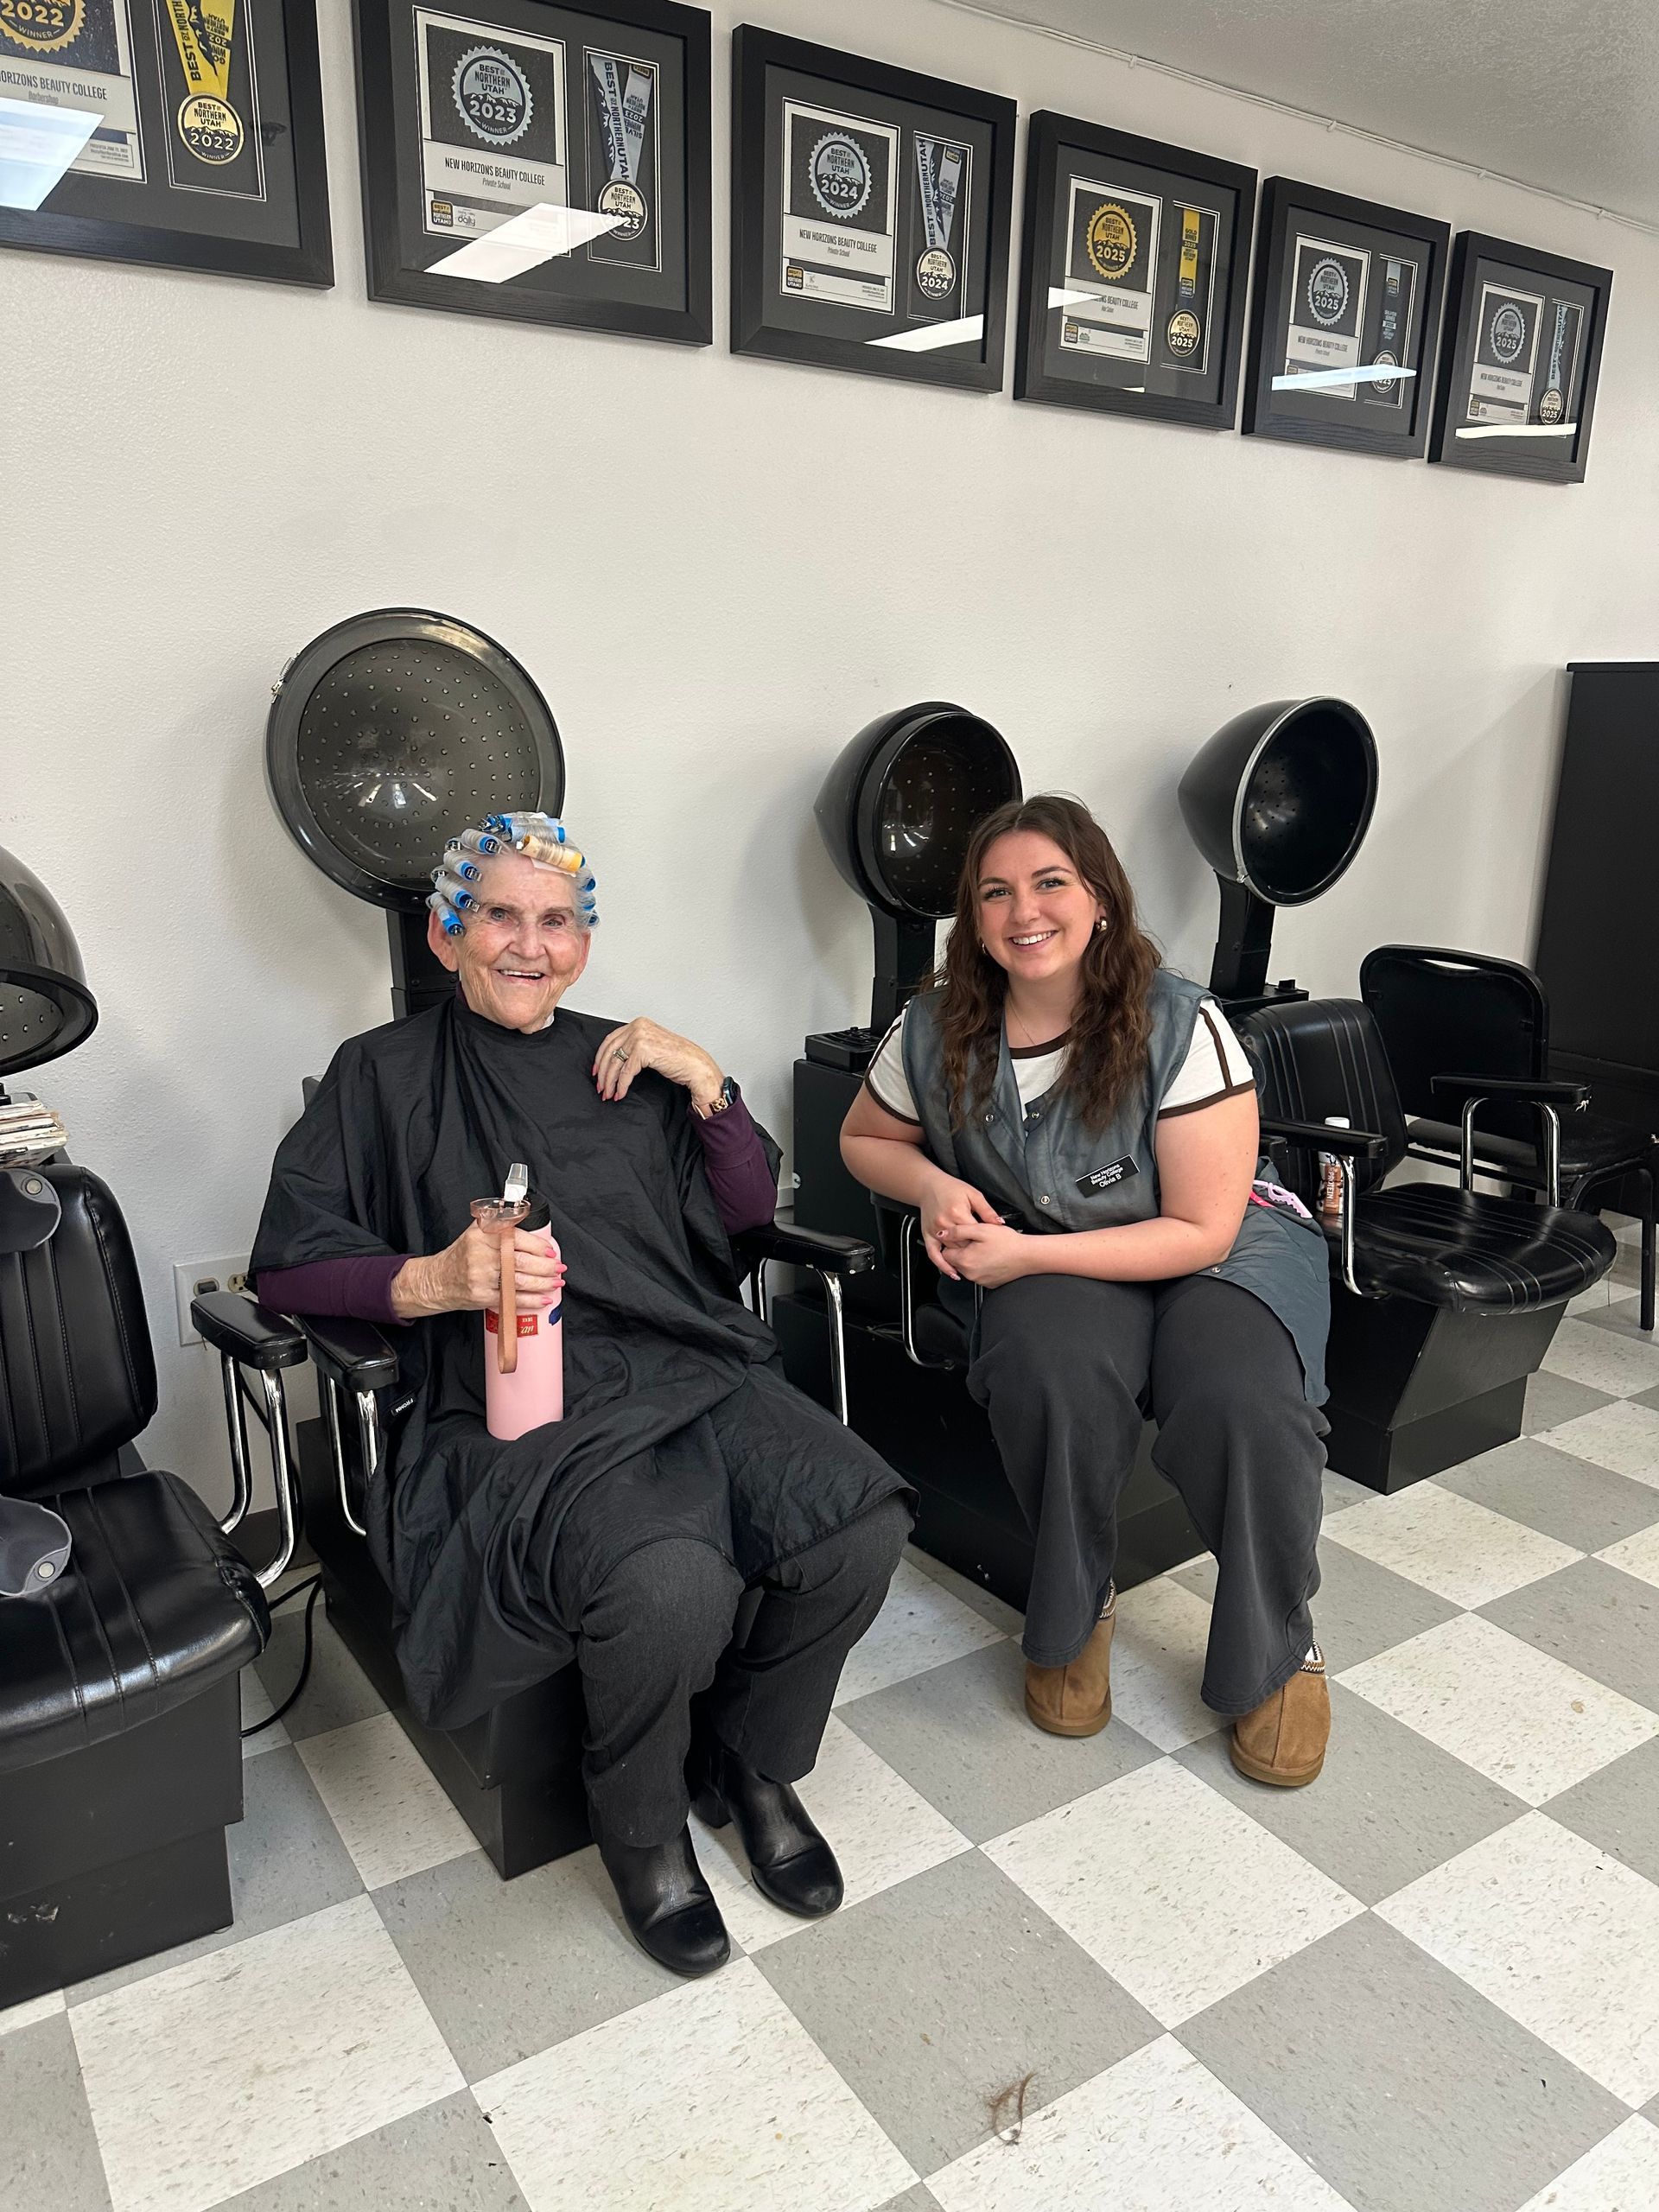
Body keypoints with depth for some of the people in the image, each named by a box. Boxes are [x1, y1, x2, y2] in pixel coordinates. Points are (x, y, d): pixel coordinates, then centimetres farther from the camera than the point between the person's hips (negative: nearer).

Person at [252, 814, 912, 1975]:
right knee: (670, 1584, -33)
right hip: (524, 1413, -4)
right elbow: (288, 1264, 2)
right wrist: (434, 1281, -15)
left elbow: (752, 1214, 18)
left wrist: (707, 1082, 3)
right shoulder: (385, 1075, 10)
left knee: (861, 1526, -22)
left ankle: (752, 1762, 10)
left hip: (699, 1375, 5)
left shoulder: (627, 1063, 20)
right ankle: (643, 1825, 3)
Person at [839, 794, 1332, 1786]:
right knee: (1052, 1369, -34)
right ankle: (1073, 1617, -5)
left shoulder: (1181, 1025, -19)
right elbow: (865, 1137, 12)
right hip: (1041, 1262, 2)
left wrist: (1027, 1253, -23)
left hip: (1222, 1250, -1)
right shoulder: (938, 1029, -7)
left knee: (1241, 1404, -32)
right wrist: (934, 1186, -11)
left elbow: (1202, 1231, -18)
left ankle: (1278, 1651, -1)